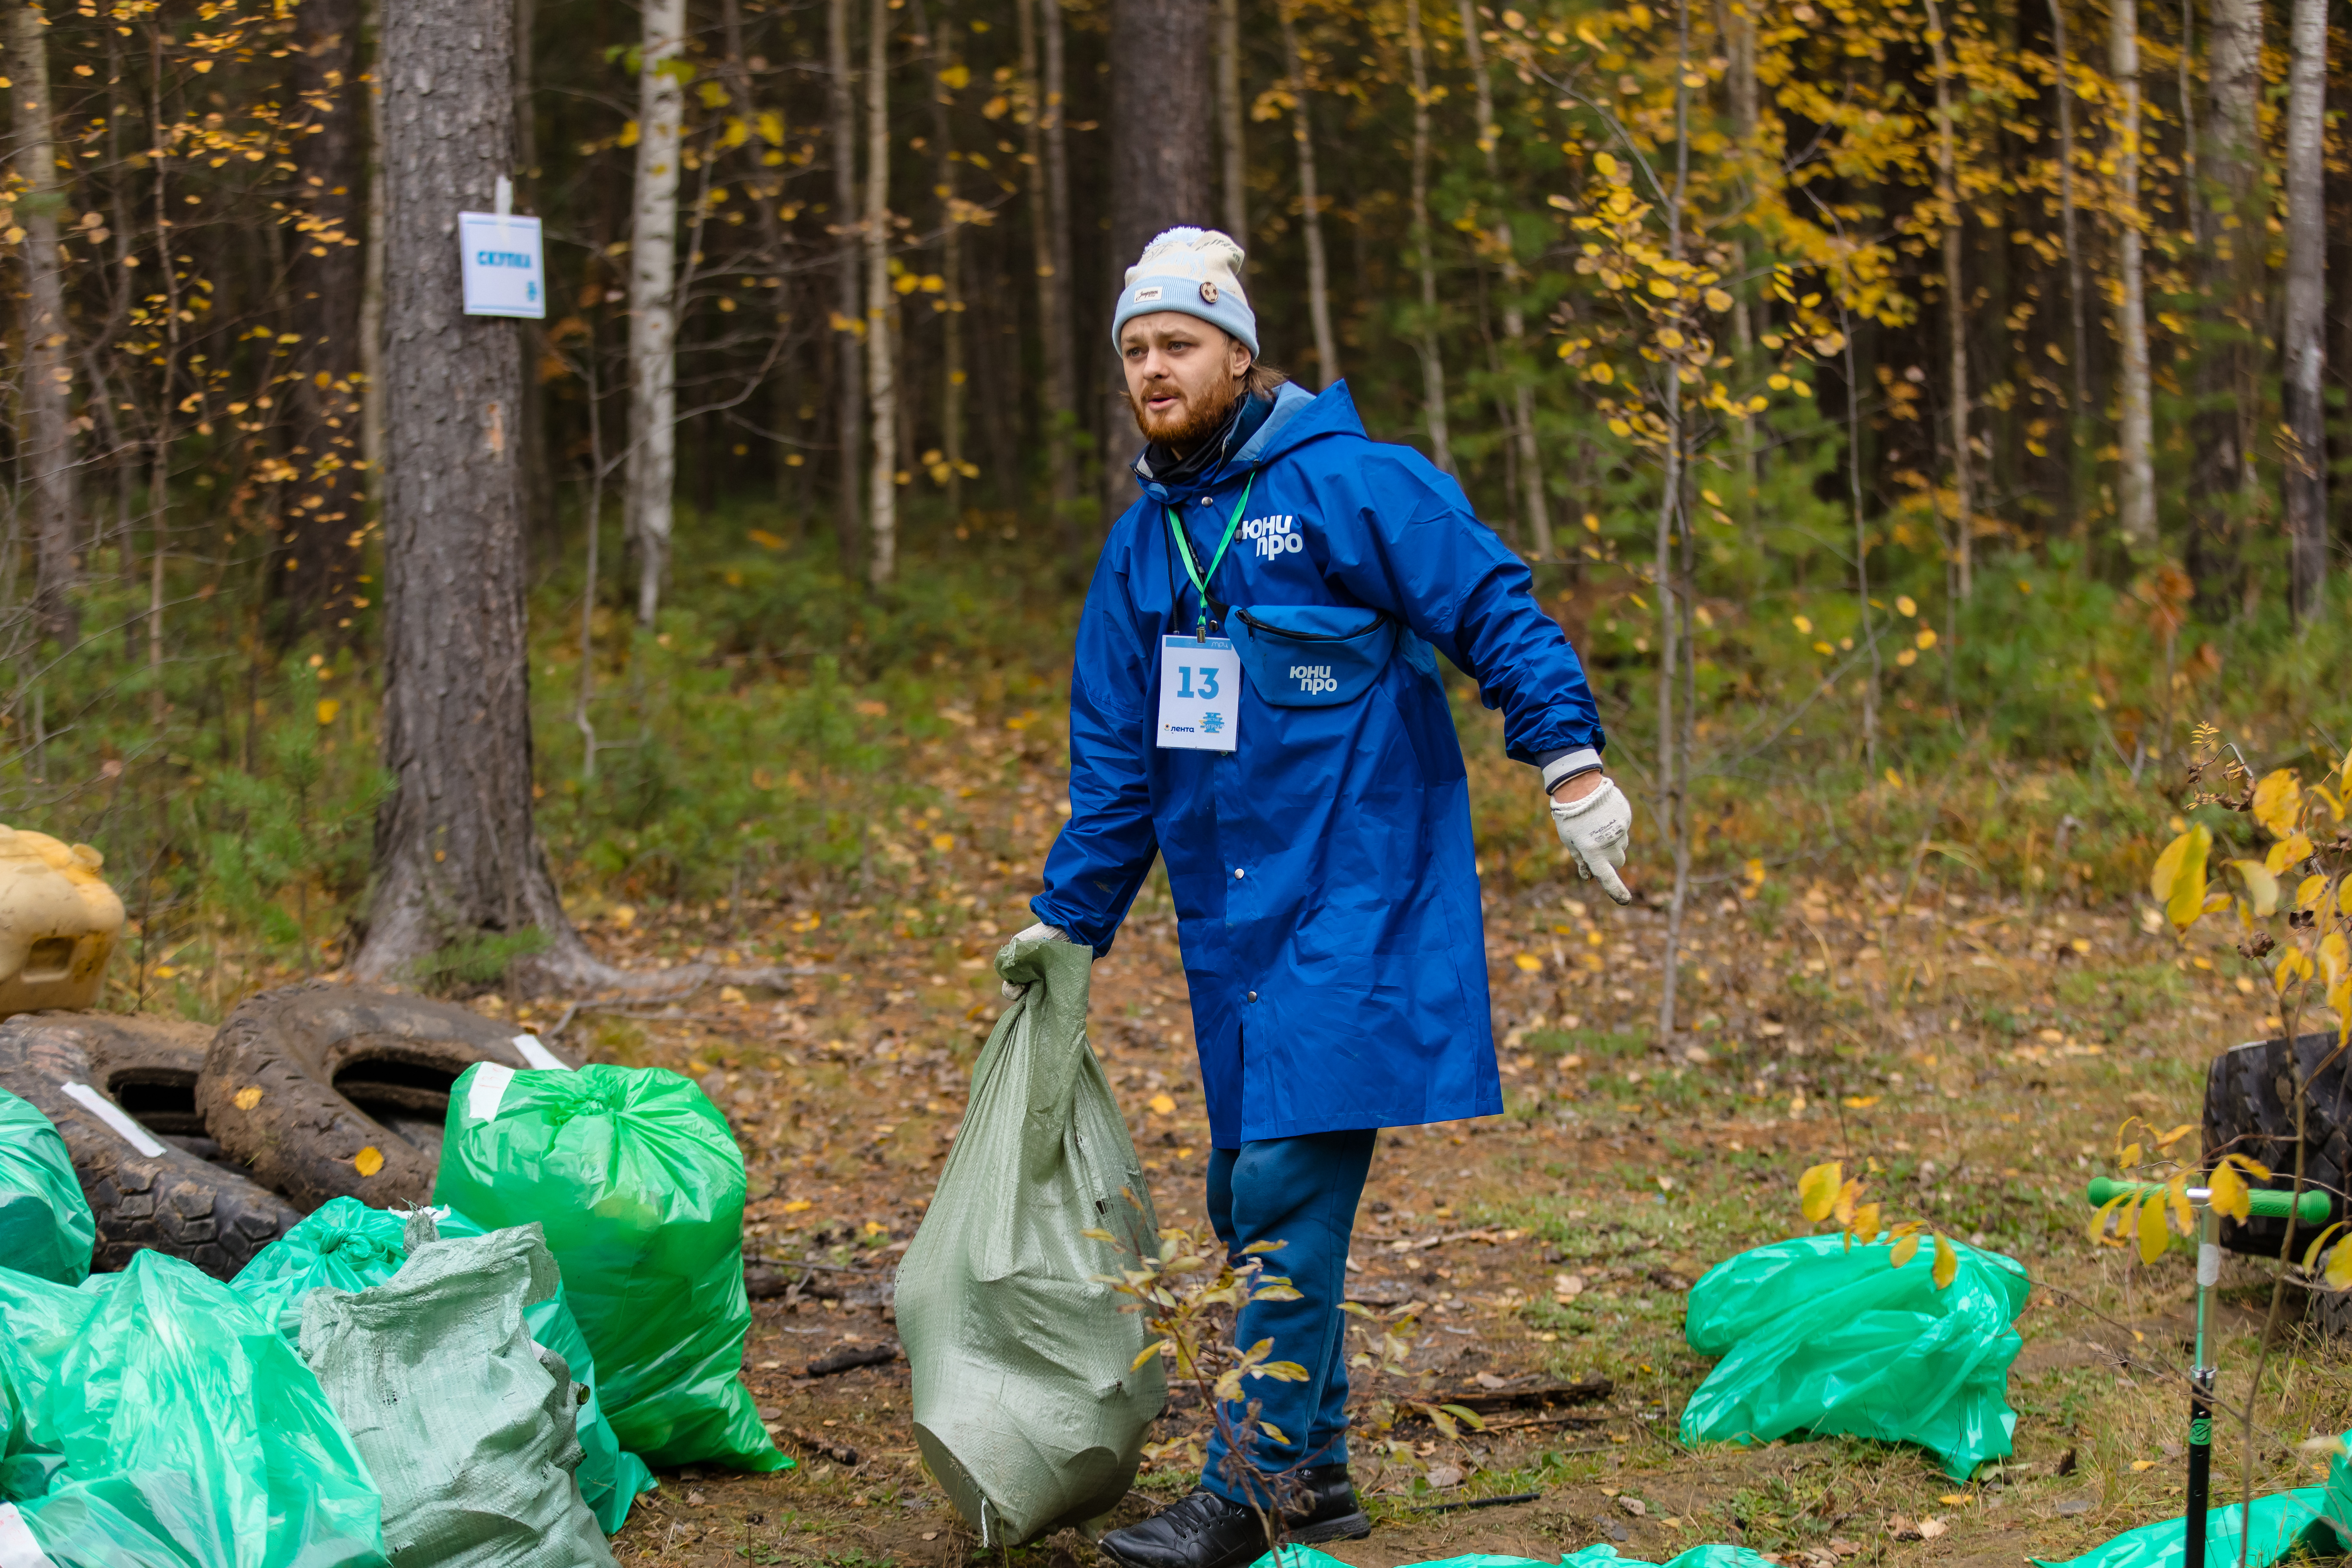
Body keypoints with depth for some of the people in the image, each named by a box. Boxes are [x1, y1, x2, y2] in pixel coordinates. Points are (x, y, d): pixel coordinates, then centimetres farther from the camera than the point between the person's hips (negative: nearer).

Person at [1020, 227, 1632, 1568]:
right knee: (1250, 1193, 9)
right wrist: (1070, 919, 18)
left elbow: (1497, 609, -8)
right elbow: (1115, 753, 19)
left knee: (1288, 1183, -12)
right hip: (1231, 916, 7)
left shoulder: (1349, 486, -7)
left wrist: (1569, 757, -17)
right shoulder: (1144, 542, 14)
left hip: (1355, 895, -7)